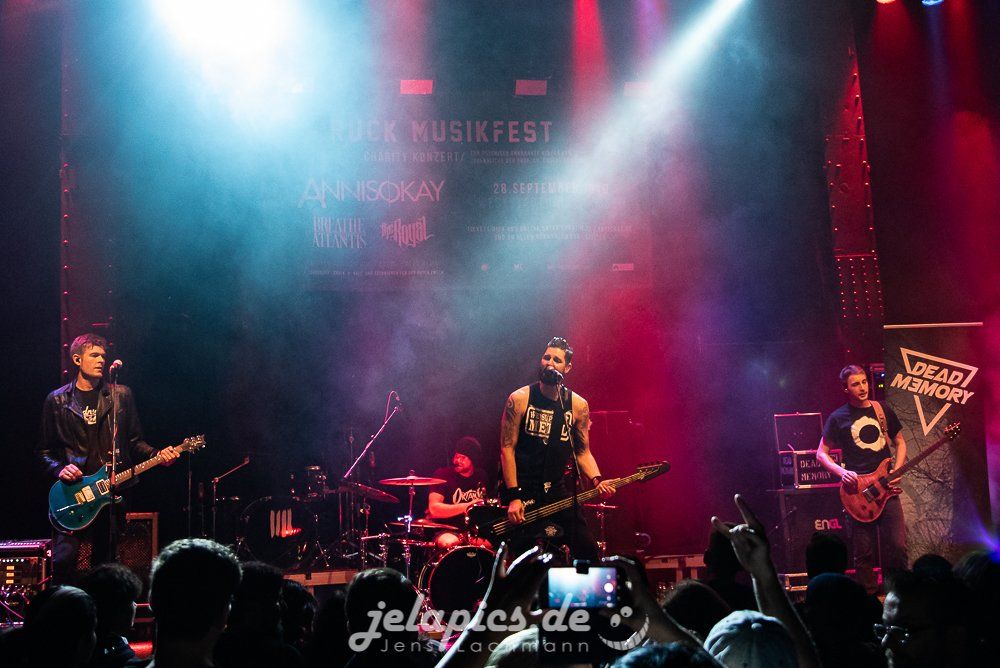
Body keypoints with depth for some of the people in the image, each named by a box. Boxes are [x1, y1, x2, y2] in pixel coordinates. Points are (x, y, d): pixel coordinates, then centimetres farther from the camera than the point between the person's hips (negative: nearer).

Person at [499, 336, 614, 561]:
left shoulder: (578, 406, 3)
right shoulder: (519, 399, -6)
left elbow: (583, 451, 8)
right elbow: (507, 448, -8)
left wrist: (597, 481, -13)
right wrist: (513, 497, -16)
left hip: (557, 490, 3)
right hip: (522, 490, -3)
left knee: (589, 551, -4)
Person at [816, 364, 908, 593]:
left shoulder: (882, 411, 11)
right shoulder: (838, 418, 2)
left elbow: (900, 442, 19)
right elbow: (821, 453, 5)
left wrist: (897, 471, 2)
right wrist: (841, 472, -13)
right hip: (857, 490, -2)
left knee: (897, 546, -4)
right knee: (864, 552, 0)